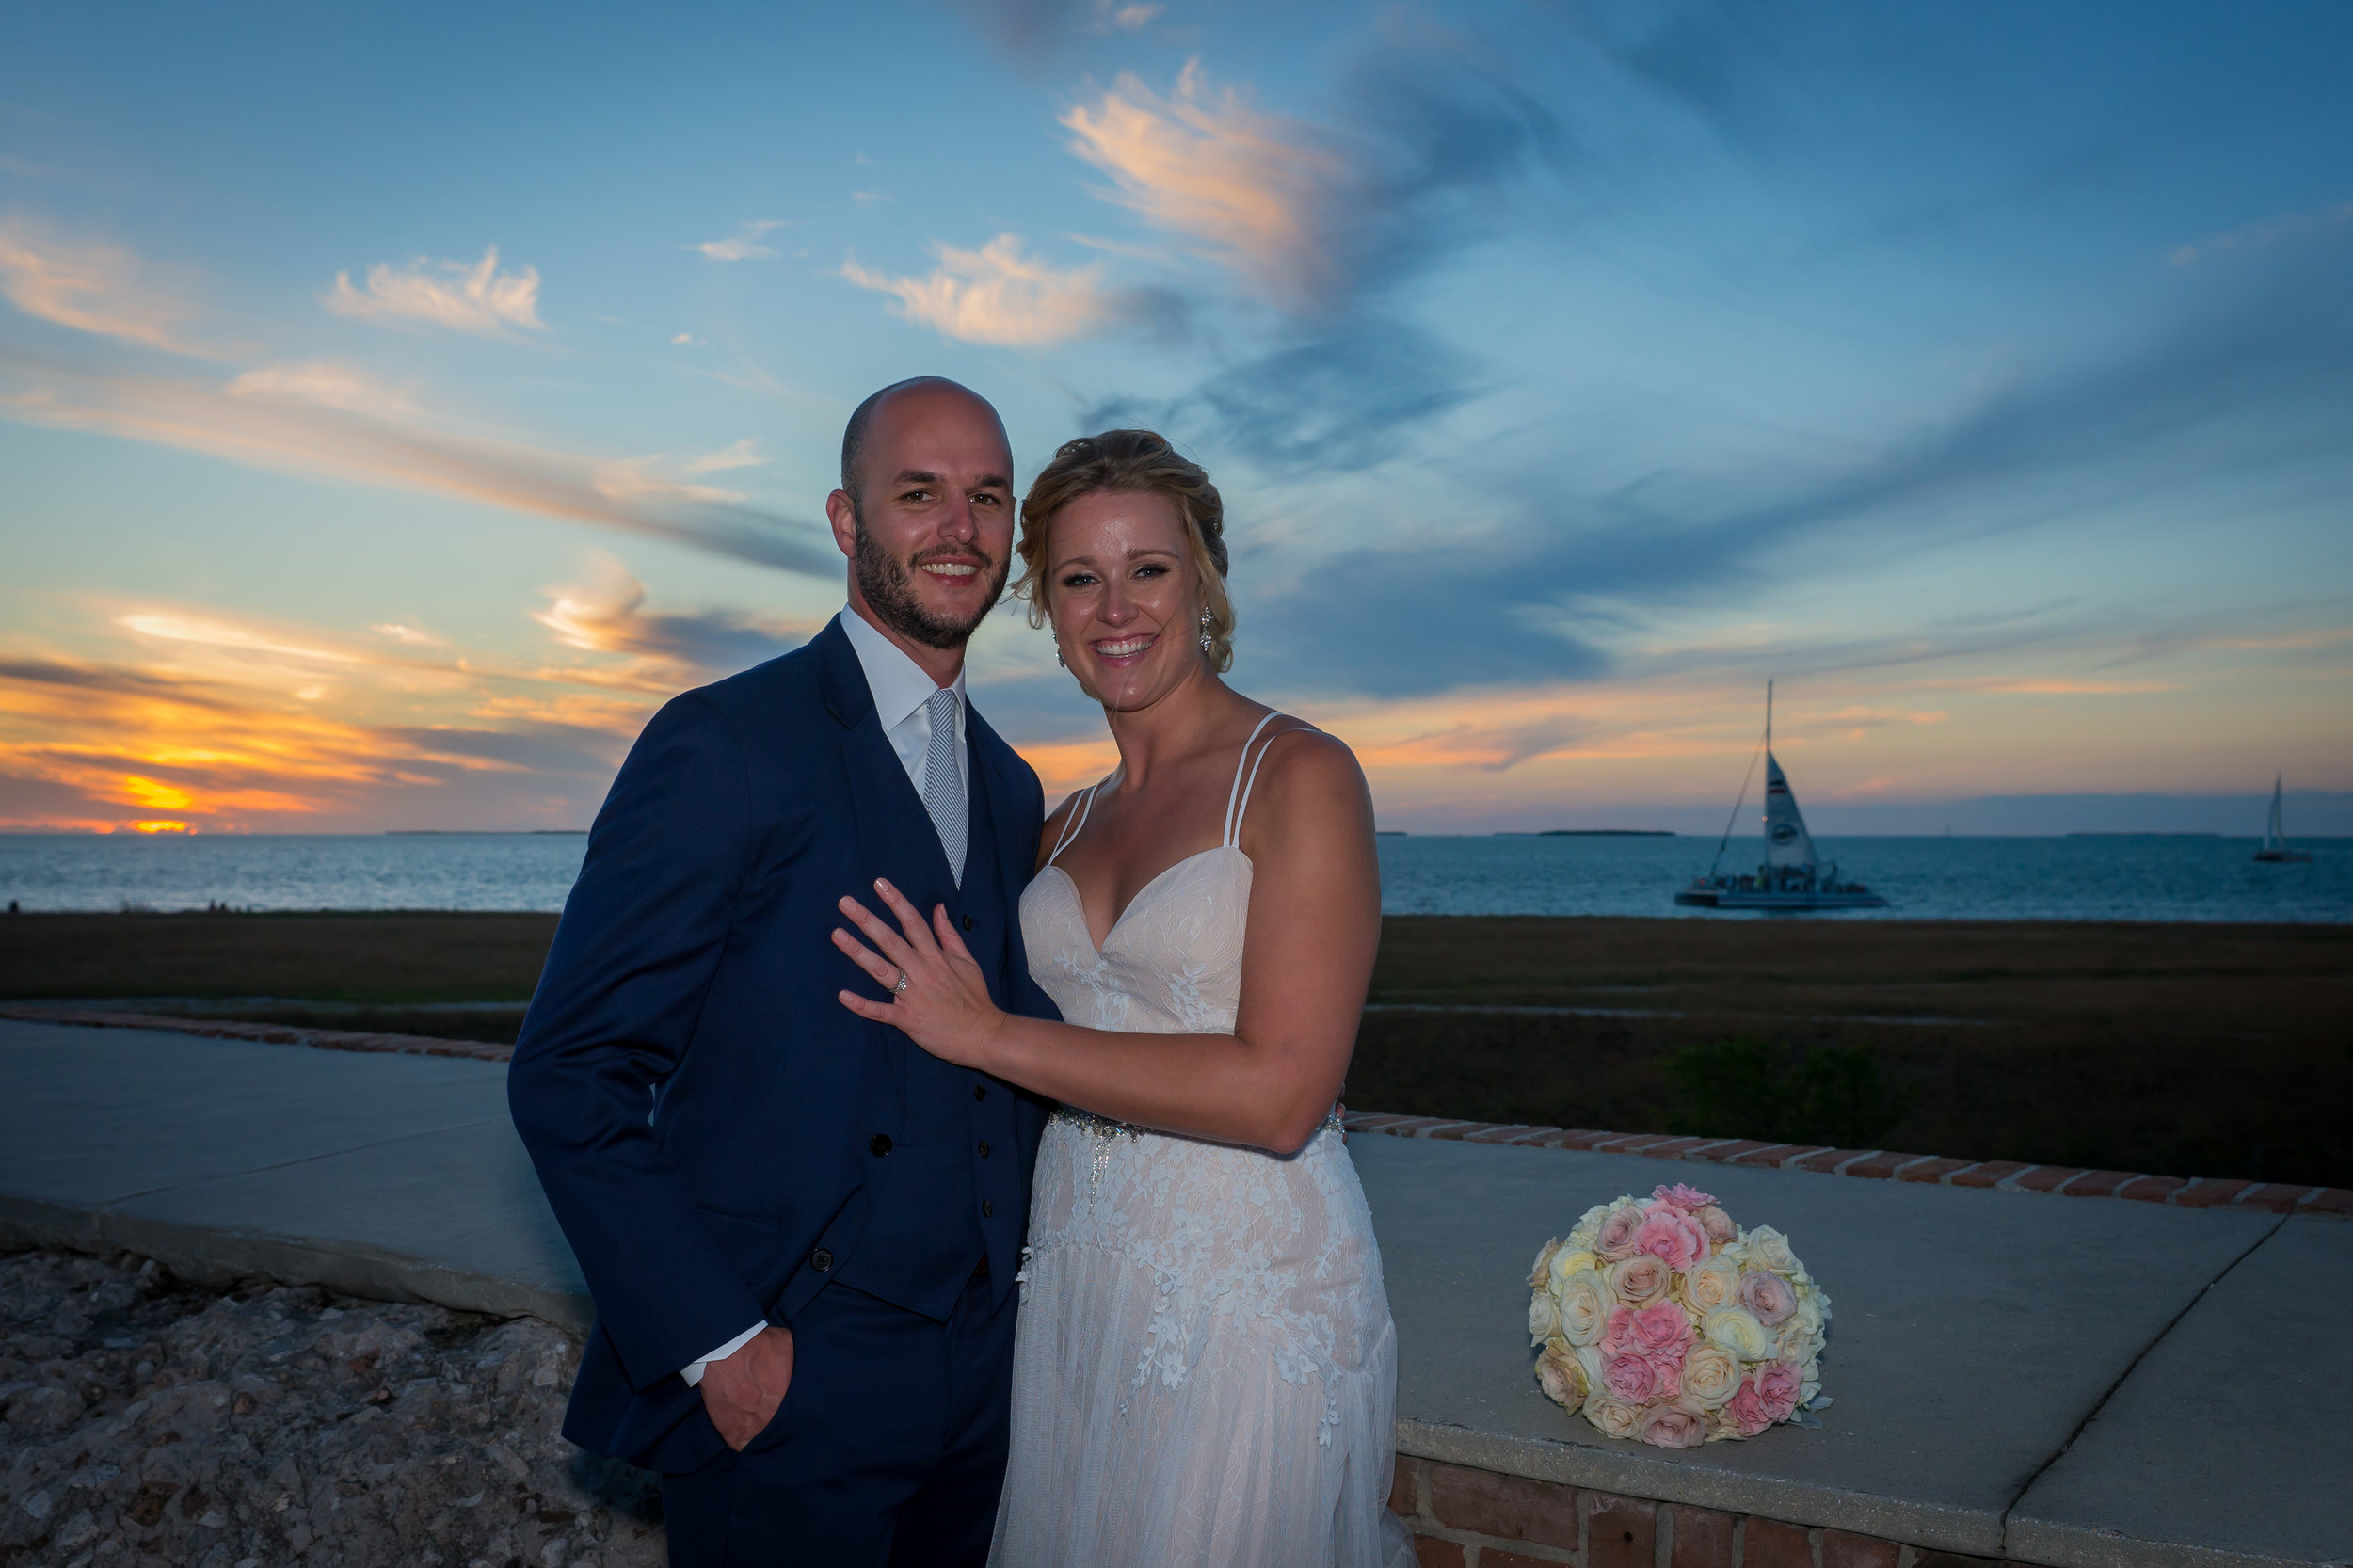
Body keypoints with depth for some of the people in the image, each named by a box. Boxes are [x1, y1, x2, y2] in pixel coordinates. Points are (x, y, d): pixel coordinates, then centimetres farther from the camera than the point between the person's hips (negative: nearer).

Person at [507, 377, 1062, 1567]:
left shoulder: (1011, 789, 9)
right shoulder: (725, 744, -13)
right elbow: (569, 1077, -15)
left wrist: (1019, 1265, 4)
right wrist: (718, 1344, -16)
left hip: (978, 1377, 7)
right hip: (781, 1384, -6)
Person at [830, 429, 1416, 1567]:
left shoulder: (1301, 776, -11)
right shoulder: (1067, 826, 9)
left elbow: (1279, 1092, -20)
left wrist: (989, 1035, -16)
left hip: (1248, 1291, -6)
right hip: (1075, 1297, 6)